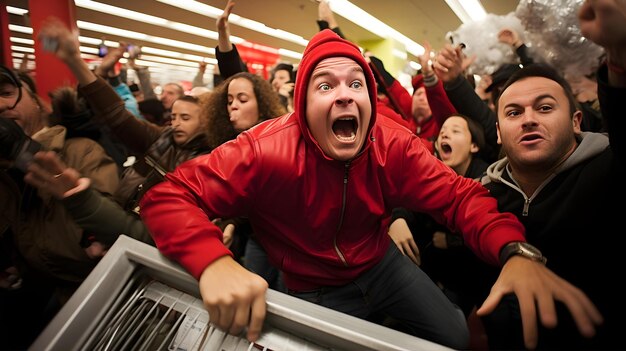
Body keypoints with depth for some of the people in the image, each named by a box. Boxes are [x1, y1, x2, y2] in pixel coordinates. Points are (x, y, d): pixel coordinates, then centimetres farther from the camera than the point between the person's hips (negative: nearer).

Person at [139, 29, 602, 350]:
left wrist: (515, 251, -40)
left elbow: (459, 195, -18)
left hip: (383, 265, 4)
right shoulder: (265, 151, -28)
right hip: (315, 291, -2)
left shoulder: (393, 143, -18)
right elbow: (169, 197, -27)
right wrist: (214, 262, -48)